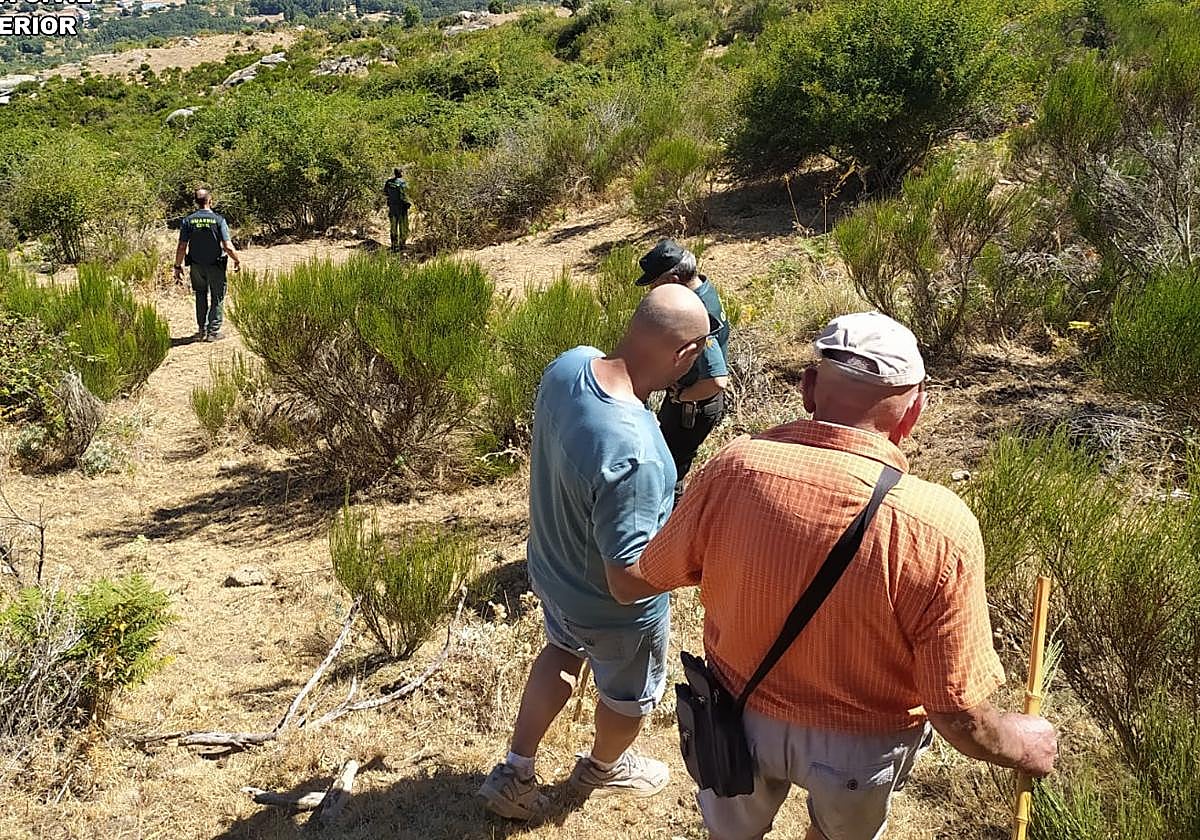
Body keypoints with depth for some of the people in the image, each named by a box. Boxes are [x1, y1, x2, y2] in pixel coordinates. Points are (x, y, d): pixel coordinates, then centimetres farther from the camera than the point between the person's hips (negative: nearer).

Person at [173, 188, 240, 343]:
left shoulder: (187, 221, -5)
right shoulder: (219, 220, -12)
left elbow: (181, 247, -6)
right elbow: (228, 247, -15)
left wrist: (178, 266, 6)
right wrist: (237, 260, 2)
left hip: (196, 266, 3)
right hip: (215, 266, -3)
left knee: (201, 297, 20)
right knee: (217, 299, 10)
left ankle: (201, 330, 23)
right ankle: (213, 332, 9)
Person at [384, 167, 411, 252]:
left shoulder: (388, 182, 0)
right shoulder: (402, 183, -17)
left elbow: (385, 193, 9)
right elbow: (404, 196, -19)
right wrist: (407, 203, -5)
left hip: (392, 206, 5)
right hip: (401, 206, -5)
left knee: (393, 227, 11)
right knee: (403, 227, 6)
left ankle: (394, 245, 13)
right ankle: (402, 244, 9)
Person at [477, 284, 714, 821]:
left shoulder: (568, 364, -19)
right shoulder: (632, 455, -44)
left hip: (550, 568, 7)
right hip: (613, 612, -6)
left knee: (562, 653, 36)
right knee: (630, 694, 27)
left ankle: (514, 773, 46)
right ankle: (603, 768, 57)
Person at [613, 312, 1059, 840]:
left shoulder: (735, 467, -26)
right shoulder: (940, 528, -32)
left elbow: (637, 583, -9)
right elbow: (960, 719, -24)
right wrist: (1031, 743, -3)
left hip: (739, 714, 2)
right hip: (856, 744, -1)